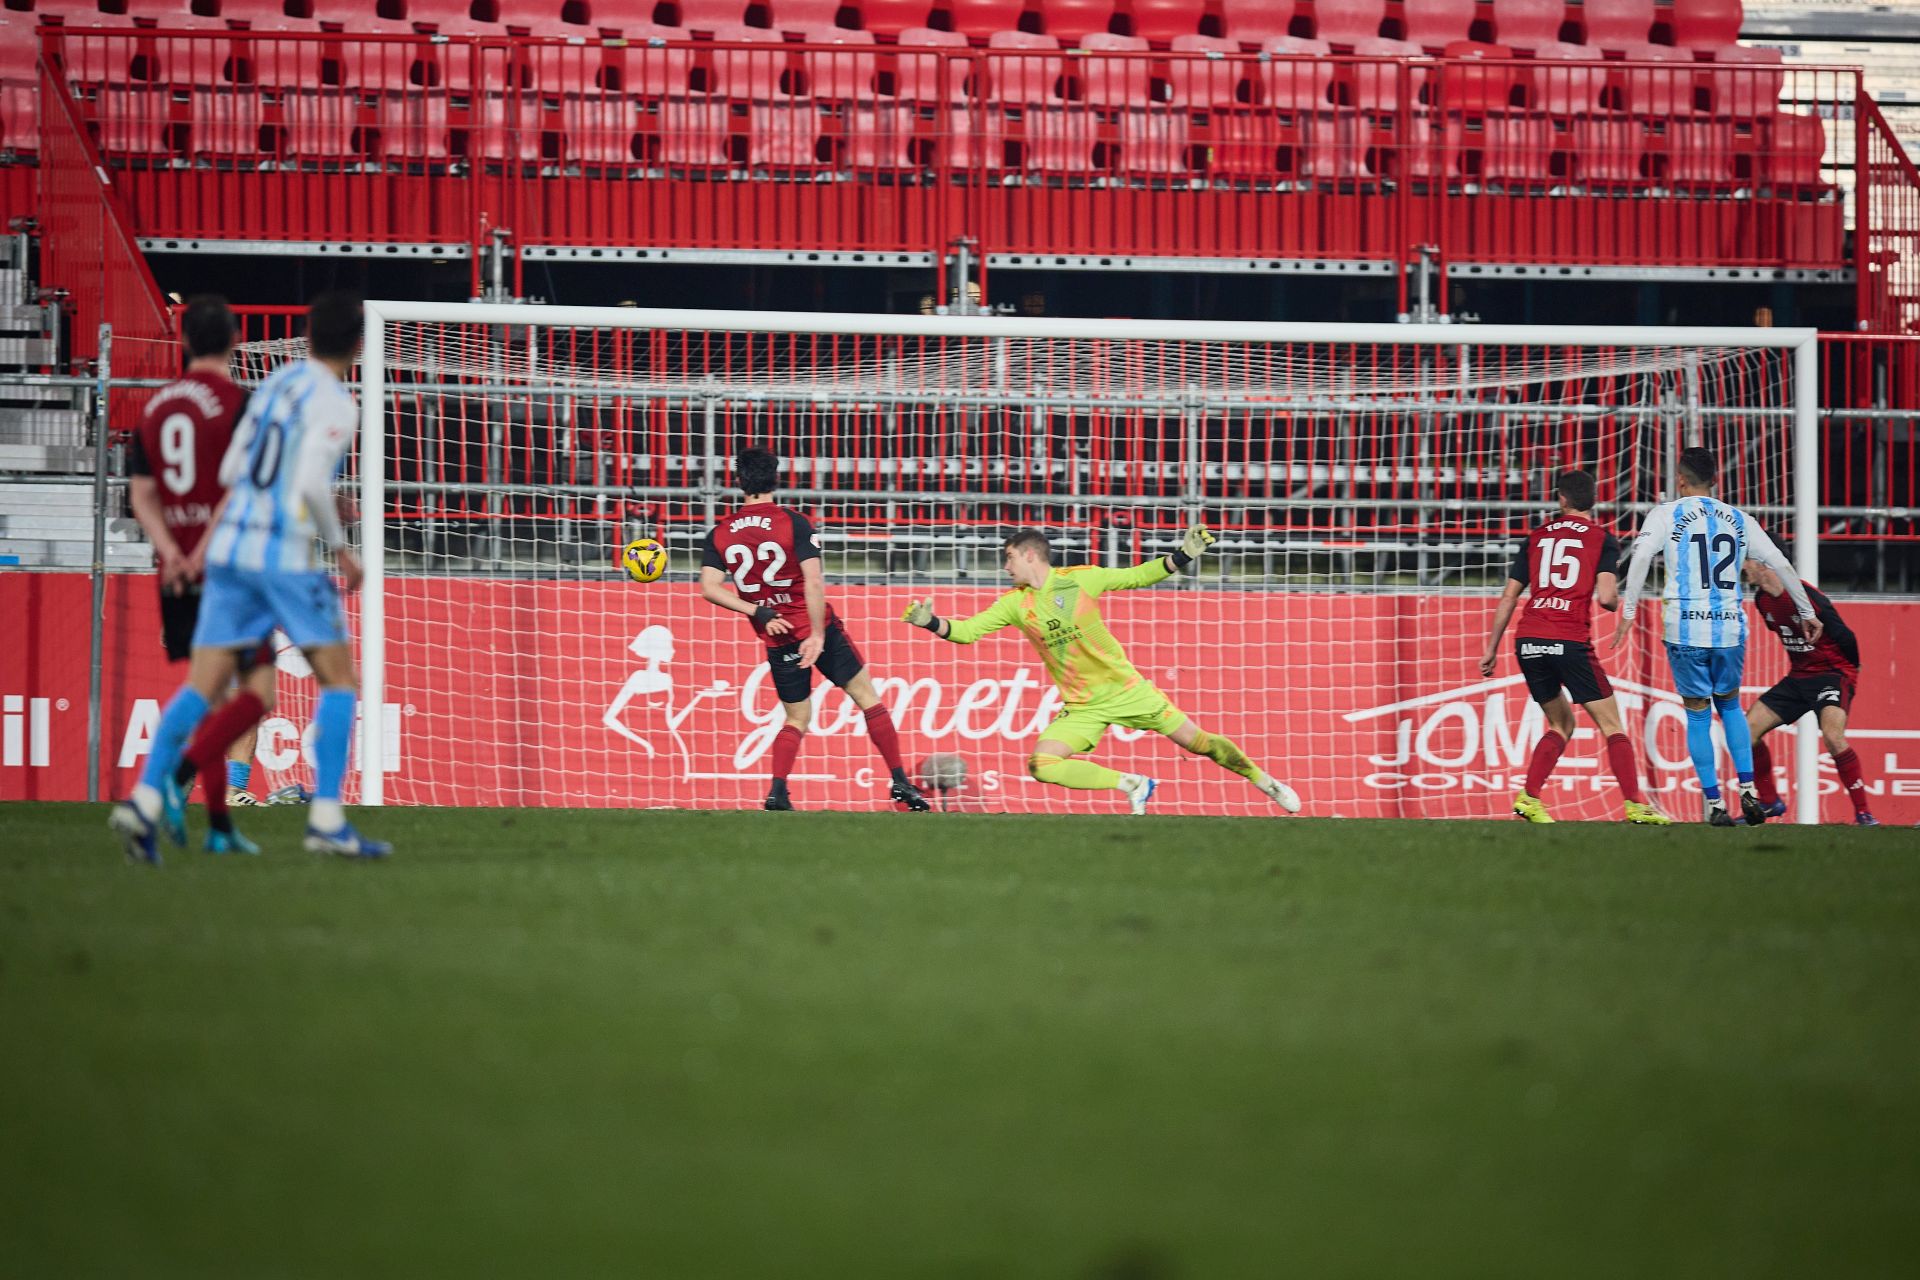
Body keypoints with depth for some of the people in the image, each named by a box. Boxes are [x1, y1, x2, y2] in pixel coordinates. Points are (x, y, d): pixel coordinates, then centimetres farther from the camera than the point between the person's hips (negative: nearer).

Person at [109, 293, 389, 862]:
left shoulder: (275, 384, 14)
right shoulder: (334, 403, -8)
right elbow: (311, 485, -18)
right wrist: (340, 546, -5)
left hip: (230, 546, 7)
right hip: (285, 556, -7)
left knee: (202, 686, 4)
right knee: (338, 679, 3)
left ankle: (145, 800, -11)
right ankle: (326, 819, -4)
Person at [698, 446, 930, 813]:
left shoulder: (719, 534, 0)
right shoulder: (793, 522, -11)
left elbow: (709, 588, -7)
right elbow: (814, 582, -19)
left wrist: (759, 612, -7)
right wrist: (817, 635, -17)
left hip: (777, 641, 3)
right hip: (816, 631, -3)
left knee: (797, 719, 16)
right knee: (868, 698, 9)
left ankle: (777, 792, -4)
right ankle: (900, 782, 7)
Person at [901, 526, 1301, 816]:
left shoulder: (1080, 579, -8)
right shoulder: (1014, 604, -2)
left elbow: (1138, 576, 1)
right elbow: (967, 631, -4)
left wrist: (1184, 555, -11)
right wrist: (930, 622, -22)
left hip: (1125, 688, -2)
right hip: (1082, 707, 2)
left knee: (1197, 741, -3)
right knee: (1041, 764, -20)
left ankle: (1267, 783, 18)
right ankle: (1132, 785, -10)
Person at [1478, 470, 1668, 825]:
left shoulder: (1537, 537, 16)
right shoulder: (1602, 538, 4)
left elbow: (1508, 599, 15)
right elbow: (1606, 597, -8)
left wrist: (1491, 649, 21)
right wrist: (1616, 602, 16)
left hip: (1528, 642, 4)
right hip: (1570, 642, -4)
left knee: (1560, 725, 20)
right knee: (1611, 726, 4)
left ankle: (1528, 797, 6)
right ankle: (1634, 804, -5)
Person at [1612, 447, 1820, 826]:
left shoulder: (1666, 515, 3)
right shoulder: (1739, 520, 12)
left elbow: (1642, 556, -13)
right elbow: (1780, 564, 12)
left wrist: (1628, 611, -12)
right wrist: (1806, 613, 21)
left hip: (1685, 629, -3)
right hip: (1729, 628, 3)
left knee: (1698, 716, 7)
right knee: (1730, 706, 21)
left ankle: (1714, 805, 5)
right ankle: (1748, 792, 8)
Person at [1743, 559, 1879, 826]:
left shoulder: (1807, 597, -24)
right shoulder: (1763, 599, 2)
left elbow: (1844, 635, -14)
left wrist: (1852, 668, 1)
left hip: (1833, 673, -8)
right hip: (1798, 677, 8)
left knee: (1832, 735, -31)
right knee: (1748, 729, -1)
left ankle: (1863, 812, -21)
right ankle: (1769, 802, 16)